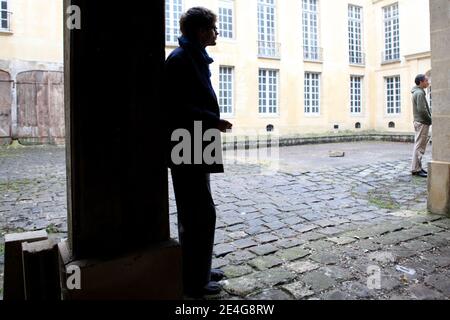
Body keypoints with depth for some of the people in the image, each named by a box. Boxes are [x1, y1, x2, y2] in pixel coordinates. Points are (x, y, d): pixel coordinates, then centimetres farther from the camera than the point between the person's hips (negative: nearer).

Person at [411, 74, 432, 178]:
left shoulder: (418, 92, 17)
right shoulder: (419, 93, -14)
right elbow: (422, 110, -22)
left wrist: (429, 119, 11)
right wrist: (430, 120, -10)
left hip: (420, 122, 10)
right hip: (422, 122, -10)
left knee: (419, 146, 13)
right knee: (419, 147, -8)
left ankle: (418, 167, 19)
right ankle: (416, 169, -5)